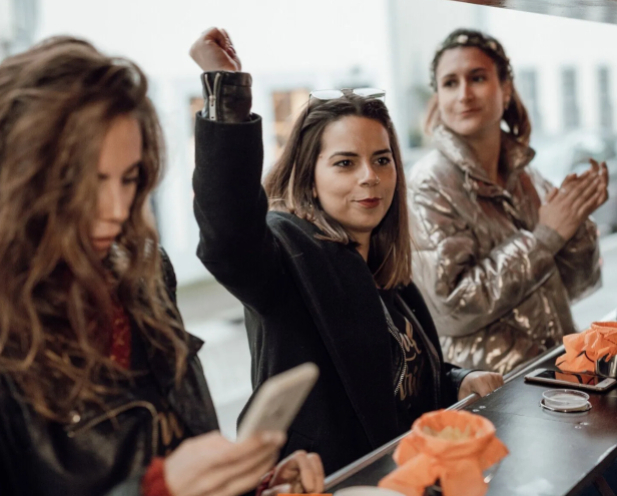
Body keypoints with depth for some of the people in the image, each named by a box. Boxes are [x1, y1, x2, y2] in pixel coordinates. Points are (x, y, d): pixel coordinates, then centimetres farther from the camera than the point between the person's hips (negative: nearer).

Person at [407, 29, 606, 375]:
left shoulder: (525, 175, 7)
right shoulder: (431, 183, -9)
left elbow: (573, 287, 11)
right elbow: (453, 309, -17)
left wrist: (577, 221, -7)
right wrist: (546, 236, -14)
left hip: (559, 368, 5)